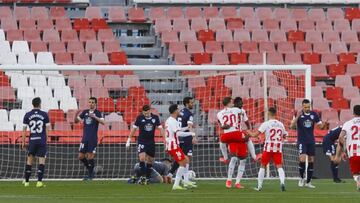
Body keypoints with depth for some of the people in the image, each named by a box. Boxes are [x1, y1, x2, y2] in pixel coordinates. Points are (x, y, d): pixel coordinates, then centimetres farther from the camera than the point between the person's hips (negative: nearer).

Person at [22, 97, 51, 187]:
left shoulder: (27, 115, 1)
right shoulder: (44, 114, 0)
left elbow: (24, 129, 2)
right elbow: (47, 128, 1)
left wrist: (23, 142, 7)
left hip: (32, 140, 1)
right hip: (42, 140, -1)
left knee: (29, 160, 13)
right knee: (42, 161, 0)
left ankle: (26, 181, 16)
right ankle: (39, 181, -9)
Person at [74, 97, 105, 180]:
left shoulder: (98, 113, -3)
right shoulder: (85, 112, 11)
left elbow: (103, 122, -19)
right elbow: (76, 121, 12)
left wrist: (94, 117, -32)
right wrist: (76, 116, -10)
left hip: (93, 139, -5)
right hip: (85, 138, 5)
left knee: (90, 157, -7)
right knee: (81, 157, 5)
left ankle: (90, 175, 4)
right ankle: (90, 171, 22)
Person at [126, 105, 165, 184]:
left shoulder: (155, 118, -1)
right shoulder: (140, 118, -5)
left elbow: (160, 128, 2)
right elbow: (134, 128, 2)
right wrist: (129, 140, 2)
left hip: (151, 142, 3)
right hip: (141, 141, -3)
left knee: (150, 160, 6)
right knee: (142, 158, -19)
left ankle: (147, 178, 16)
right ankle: (143, 176, -16)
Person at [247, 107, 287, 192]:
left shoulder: (266, 124, -4)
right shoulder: (280, 124, 8)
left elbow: (255, 135, -6)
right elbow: (284, 136, 17)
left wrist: (248, 132, 12)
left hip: (268, 148, -2)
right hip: (278, 149, 2)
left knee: (262, 166, 11)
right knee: (279, 166, -1)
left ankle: (259, 186, 13)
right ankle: (282, 182, -26)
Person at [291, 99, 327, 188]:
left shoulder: (313, 114, 3)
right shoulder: (299, 114, -7)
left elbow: (320, 125, 6)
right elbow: (292, 125, -18)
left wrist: (324, 123, -16)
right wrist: (297, 116, -33)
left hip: (311, 141, 4)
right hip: (302, 140, -4)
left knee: (311, 161, 5)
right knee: (302, 159, -18)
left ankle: (308, 182, 14)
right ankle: (301, 178, 2)